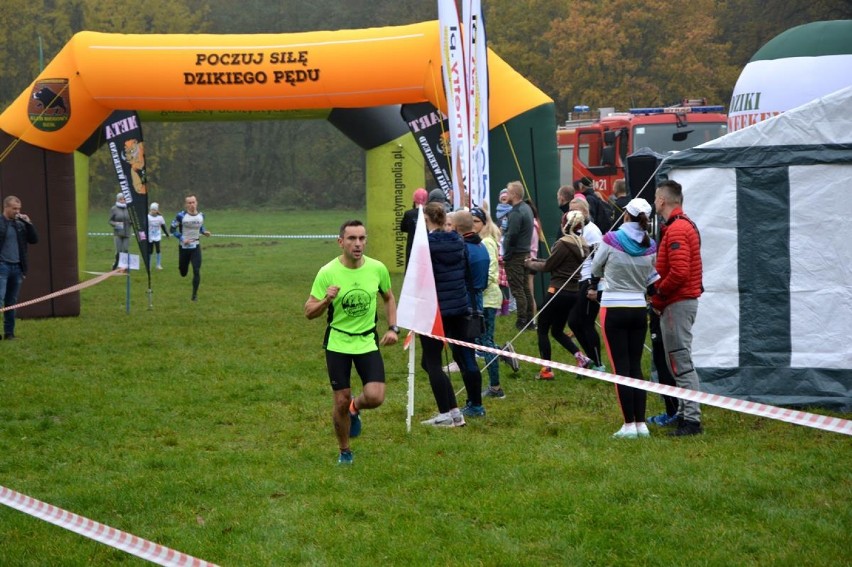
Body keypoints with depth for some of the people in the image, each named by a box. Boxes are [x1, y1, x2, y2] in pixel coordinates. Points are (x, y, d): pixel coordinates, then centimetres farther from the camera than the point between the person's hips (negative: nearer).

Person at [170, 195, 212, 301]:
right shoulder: (181, 216, -14)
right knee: (183, 273, 10)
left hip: (196, 247, 2)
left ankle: (195, 294, 1)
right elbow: (173, 229, -7)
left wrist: (204, 232, -2)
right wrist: (182, 238, -19)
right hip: (184, 247, -2)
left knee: (196, 271, -10)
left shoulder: (201, 215, -1)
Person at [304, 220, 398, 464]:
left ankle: (355, 408, 24)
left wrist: (393, 328, 2)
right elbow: (309, 312, -8)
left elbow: (388, 298, 14)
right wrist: (326, 300, -28)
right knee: (341, 401, 2)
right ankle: (344, 451, 26)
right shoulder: (327, 273, -12)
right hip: (337, 343, -1)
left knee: (375, 397, -14)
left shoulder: (378, 269, -6)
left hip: (368, 341, 2)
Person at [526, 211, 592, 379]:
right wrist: (537, 261, 16)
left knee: (542, 329, 5)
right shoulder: (583, 245, 9)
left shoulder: (564, 244, -16)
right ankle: (581, 357, 2)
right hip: (574, 291, 8)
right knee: (557, 331, 20)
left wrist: (531, 264, 9)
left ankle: (546, 370, 4)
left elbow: (548, 266, -9)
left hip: (558, 291, -8)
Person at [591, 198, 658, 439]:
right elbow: (650, 279, 8)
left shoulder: (612, 239, -12)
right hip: (639, 308, 4)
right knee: (636, 366, 11)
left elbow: (595, 270, 3)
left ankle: (629, 424, -1)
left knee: (621, 367, 0)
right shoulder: (650, 246, -2)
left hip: (614, 309, -4)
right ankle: (641, 423, 10)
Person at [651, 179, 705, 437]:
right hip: (686, 299, 11)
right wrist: (660, 293, 11)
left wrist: (658, 295, -13)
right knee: (679, 361, 17)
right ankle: (684, 413, 23)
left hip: (677, 303, -11)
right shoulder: (686, 225, 17)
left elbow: (679, 272, -25)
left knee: (681, 362, -9)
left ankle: (691, 419, -10)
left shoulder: (676, 230, -17)